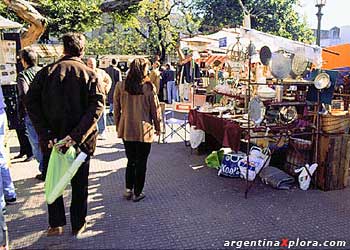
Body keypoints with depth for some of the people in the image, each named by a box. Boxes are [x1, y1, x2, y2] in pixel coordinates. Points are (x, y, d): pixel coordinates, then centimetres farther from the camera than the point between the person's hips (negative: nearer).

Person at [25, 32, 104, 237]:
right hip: (81, 140, 0)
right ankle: (78, 225, 25)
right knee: (80, 183, 15)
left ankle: (57, 224, 24)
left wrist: (45, 134, -12)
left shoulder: (47, 72, -1)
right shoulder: (89, 74, -5)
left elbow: (31, 103, -9)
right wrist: (77, 135, -22)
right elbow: (97, 106, -18)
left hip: (51, 138, 1)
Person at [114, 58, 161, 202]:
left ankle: (128, 190, 20)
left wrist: (118, 127, 14)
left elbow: (116, 109, 3)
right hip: (144, 130, -3)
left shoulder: (120, 86, -3)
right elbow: (155, 109, -4)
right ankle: (137, 193, 17)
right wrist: (158, 127, 8)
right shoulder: (149, 87, -11)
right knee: (141, 163, 9)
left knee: (131, 160, 19)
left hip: (126, 130, 3)